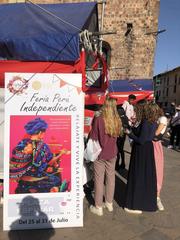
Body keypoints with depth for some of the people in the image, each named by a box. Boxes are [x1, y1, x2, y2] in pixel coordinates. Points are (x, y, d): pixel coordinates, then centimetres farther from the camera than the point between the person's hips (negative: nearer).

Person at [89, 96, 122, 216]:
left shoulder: (99, 119, -19)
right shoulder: (117, 120, -5)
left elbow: (93, 137, -12)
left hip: (100, 153, -4)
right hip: (112, 153, 5)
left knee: (99, 179, 8)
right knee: (111, 177, 18)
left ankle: (98, 207, 21)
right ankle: (109, 203, 35)